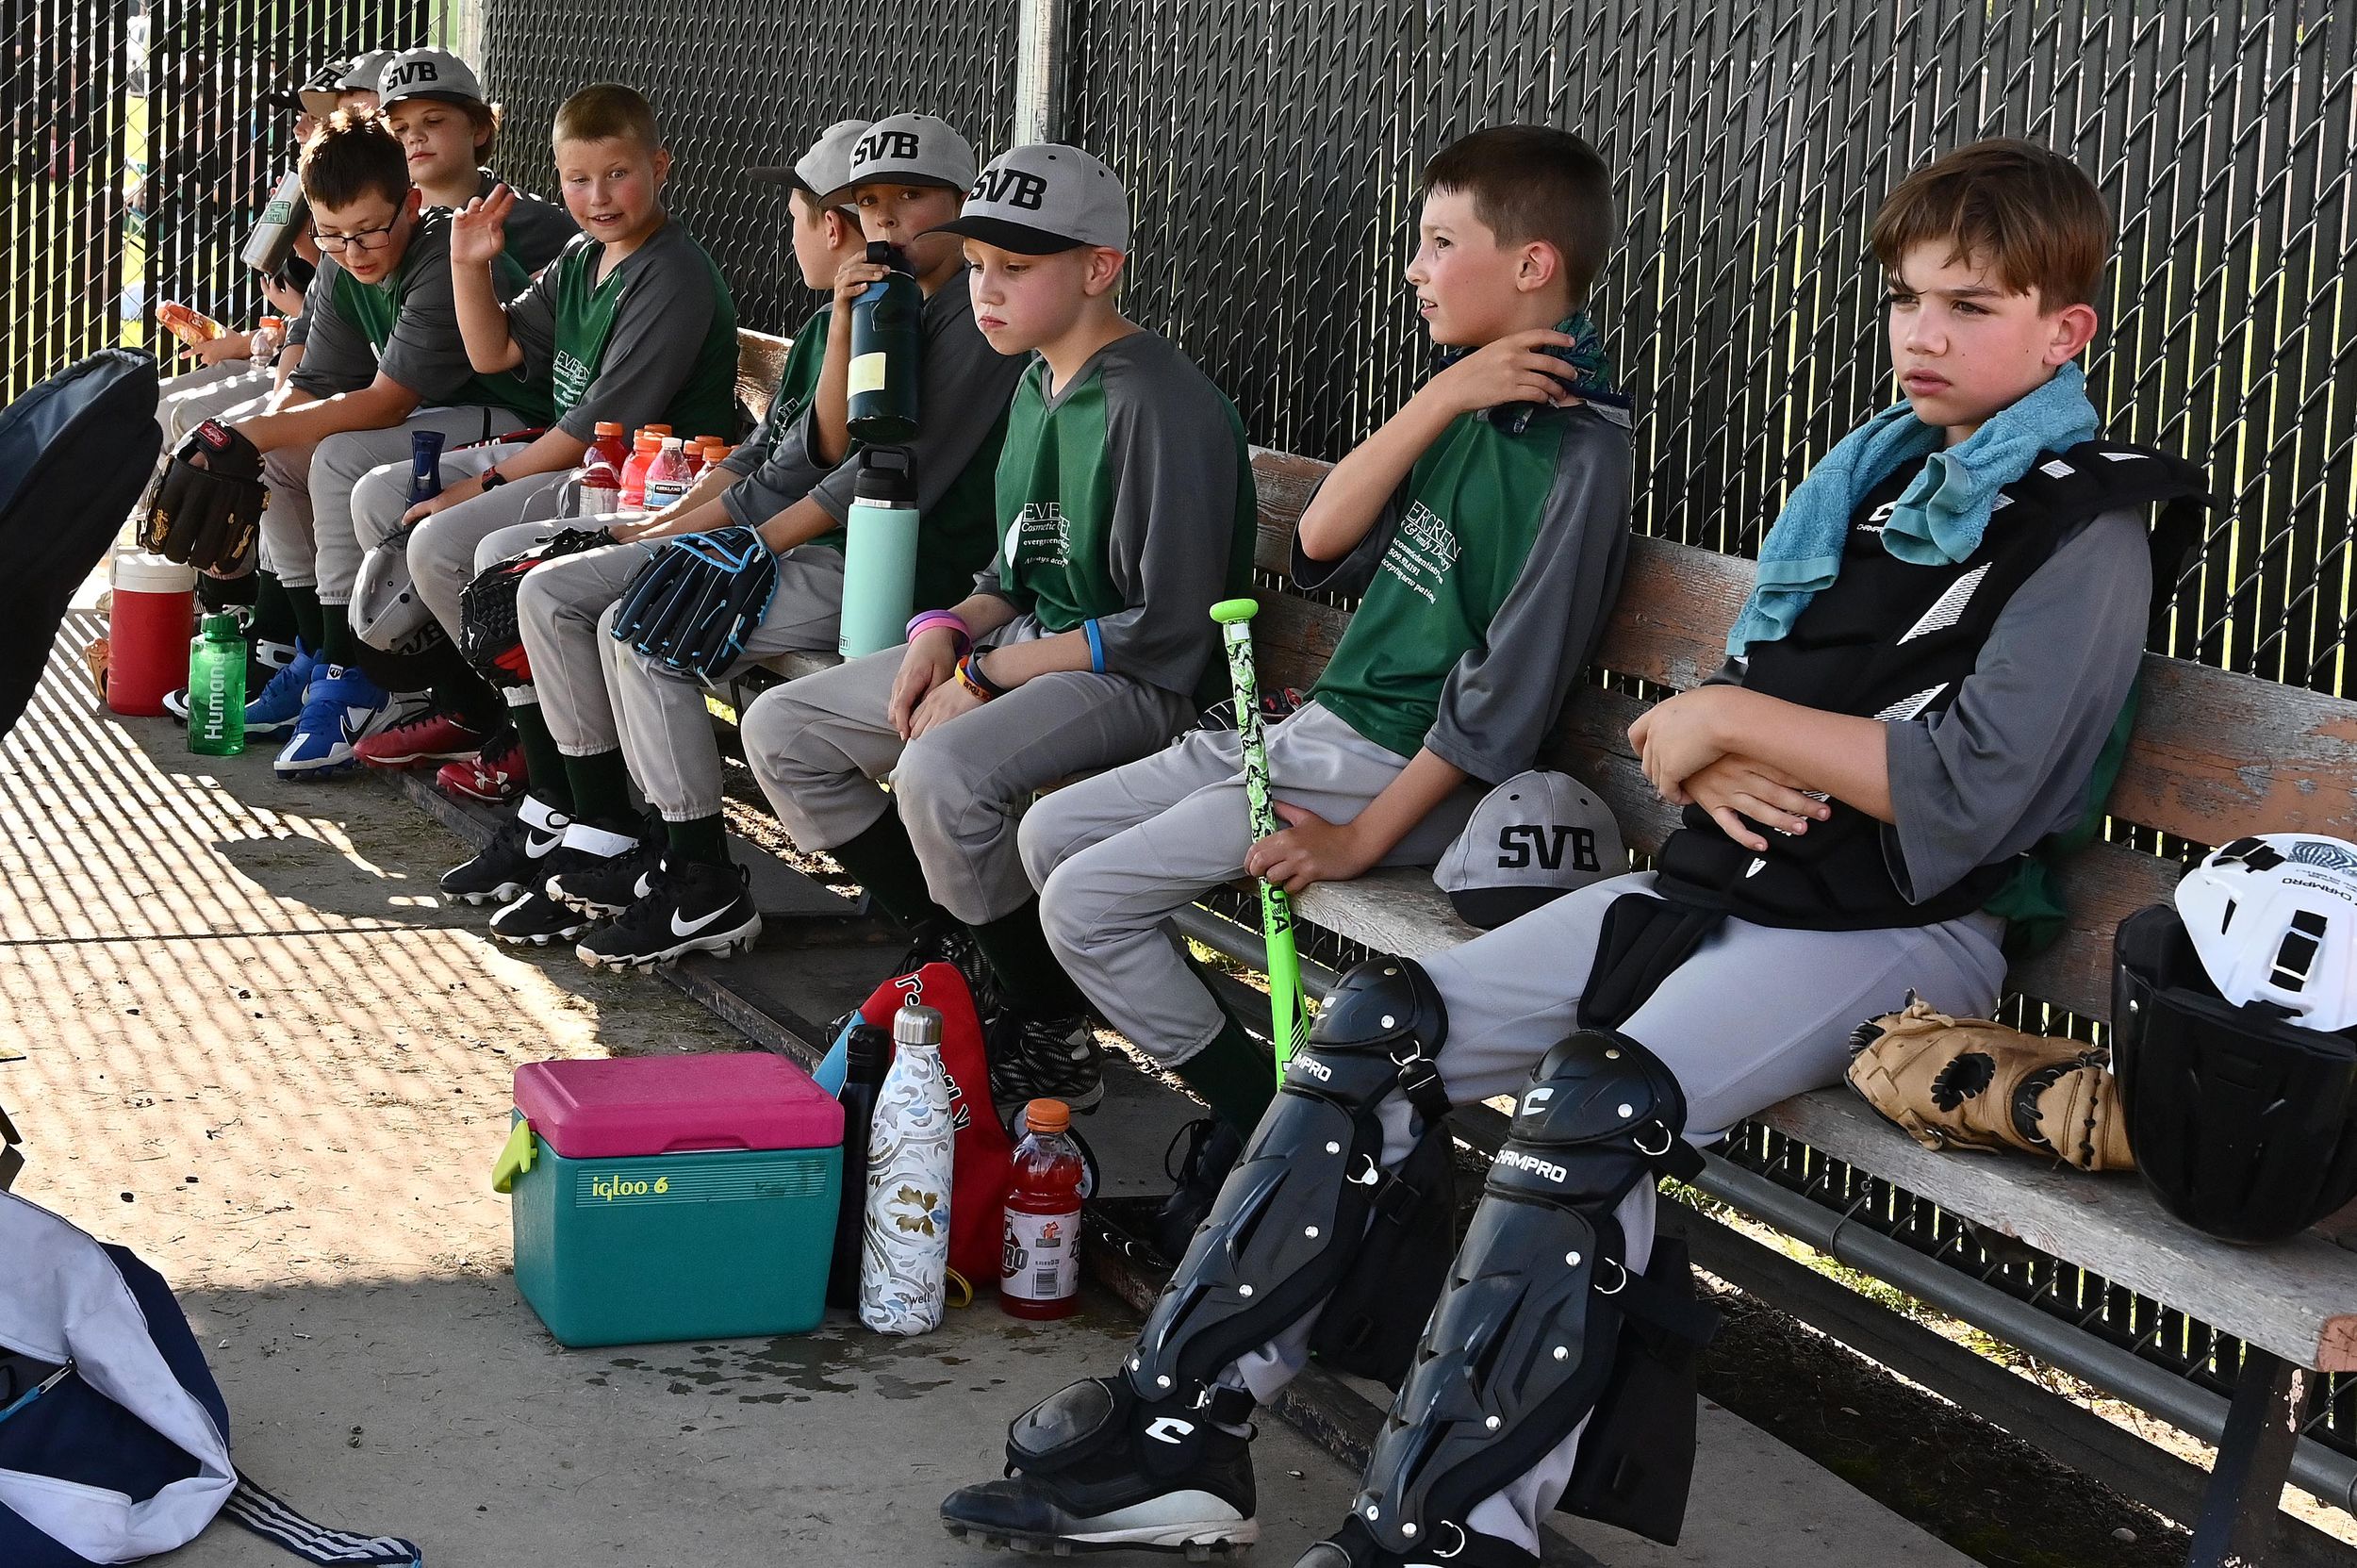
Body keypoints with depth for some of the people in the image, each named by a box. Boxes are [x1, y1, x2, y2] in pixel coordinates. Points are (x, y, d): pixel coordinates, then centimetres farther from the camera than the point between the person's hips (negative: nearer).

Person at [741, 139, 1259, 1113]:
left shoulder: (1162, 407, -18)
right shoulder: (1037, 384, 11)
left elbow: (1165, 632, -22)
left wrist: (987, 675, -17)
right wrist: (950, 630, 0)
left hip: (1141, 686, -10)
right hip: (1023, 648, 10)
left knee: (942, 773, -36)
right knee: (779, 731, 4)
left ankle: (1055, 1043, -16)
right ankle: (947, 953, 12)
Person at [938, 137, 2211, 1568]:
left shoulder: (2084, 529, -7)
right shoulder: (1874, 474, 18)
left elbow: (1971, 795, -18)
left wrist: (1740, 722, -11)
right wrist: (1697, 748, -4)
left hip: (1899, 927, -8)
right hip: (1724, 880, 8)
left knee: (1594, 1105, -33)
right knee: (1381, 1028, -7)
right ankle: (1177, 1427, -5)